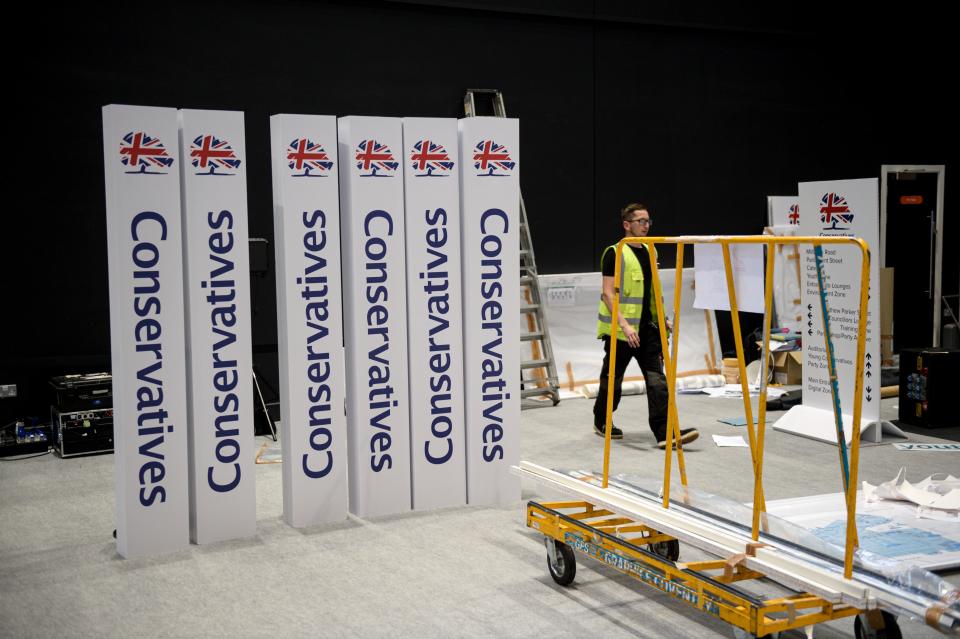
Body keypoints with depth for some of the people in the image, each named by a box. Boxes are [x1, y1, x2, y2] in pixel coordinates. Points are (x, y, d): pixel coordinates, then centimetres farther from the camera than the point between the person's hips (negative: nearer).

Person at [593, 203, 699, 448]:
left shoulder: (650, 252, 13)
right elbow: (608, 294, -16)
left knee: (657, 379, -5)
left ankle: (664, 432, -10)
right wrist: (624, 324, -24)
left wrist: (662, 319, 15)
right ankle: (601, 421, 30)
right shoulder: (615, 253, -10)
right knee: (613, 379, 9)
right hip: (619, 330, -6)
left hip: (647, 328, 6)